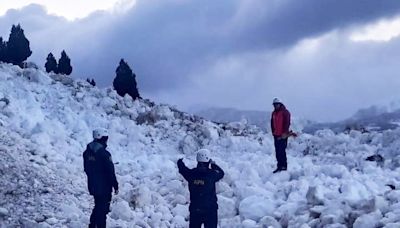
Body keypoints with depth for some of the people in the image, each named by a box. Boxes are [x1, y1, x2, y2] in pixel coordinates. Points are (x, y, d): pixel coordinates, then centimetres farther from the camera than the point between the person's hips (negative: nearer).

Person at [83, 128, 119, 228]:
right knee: (103, 210, 3)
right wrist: (115, 186, -8)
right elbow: (111, 172, -18)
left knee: (97, 207, 23)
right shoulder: (104, 154, -22)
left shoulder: (87, 152, 1)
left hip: (93, 186, 7)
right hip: (104, 187, -7)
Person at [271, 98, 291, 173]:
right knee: (277, 151, 8)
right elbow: (272, 123, 20)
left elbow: (287, 123, -12)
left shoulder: (285, 112, -6)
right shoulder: (274, 113, 15)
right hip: (276, 135, 7)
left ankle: (284, 166, -6)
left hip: (283, 135, -7)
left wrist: (284, 133, -16)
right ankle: (279, 166, 13)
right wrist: (273, 132, 9)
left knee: (282, 150, -10)